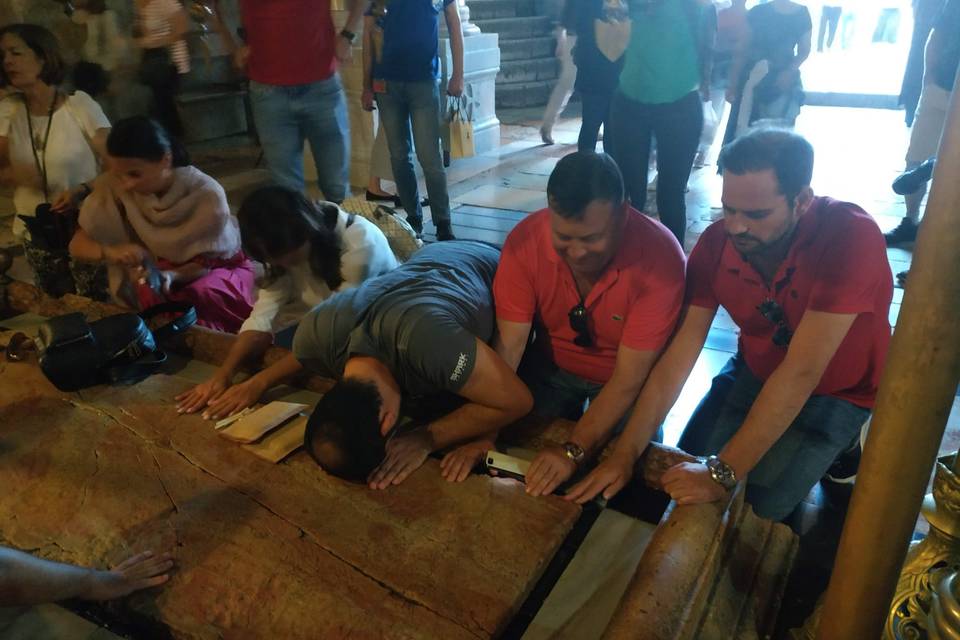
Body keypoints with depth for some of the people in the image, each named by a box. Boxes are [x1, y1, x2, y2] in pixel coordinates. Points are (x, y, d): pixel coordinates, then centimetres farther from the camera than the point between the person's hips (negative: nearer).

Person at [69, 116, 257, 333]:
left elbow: (206, 262, -18)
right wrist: (109, 252, -36)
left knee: (200, 294, -32)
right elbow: (77, 245, -14)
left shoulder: (207, 195, -28)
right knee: (147, 296, -25)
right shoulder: (114, 186, -19)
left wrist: (171, 276, -39)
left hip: (218, 269, -3)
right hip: (157, 271, 4)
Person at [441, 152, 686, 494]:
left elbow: (628, 379, -29)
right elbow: (507, 346, -23)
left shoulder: (660, 256, -31)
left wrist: (574, 452, -34)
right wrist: (485, 434, -30)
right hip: (552, 366, 2)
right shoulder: (525, 240, -24)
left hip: (628, 378, -1)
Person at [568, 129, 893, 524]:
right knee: (681, 477, -1)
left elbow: (800, 372, -35)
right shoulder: (717, 241, -20)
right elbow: (678, 354, -20)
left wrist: (722, 473, -34)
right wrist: (625, 455, -26)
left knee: (754, 505, -15)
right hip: (755, 371, 4)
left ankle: (836, 446, 10)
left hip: (836, 392, -4)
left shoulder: (851, 238, -33)